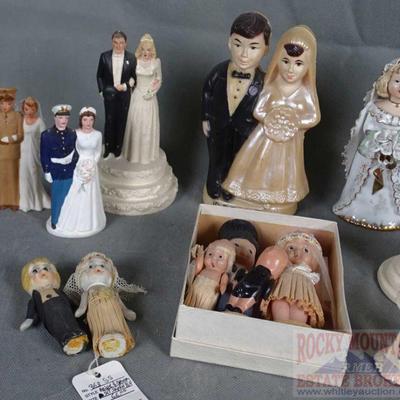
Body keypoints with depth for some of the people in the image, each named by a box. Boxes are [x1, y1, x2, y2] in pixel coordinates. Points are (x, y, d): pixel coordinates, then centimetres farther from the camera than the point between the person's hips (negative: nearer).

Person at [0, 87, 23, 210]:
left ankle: (14, 201, 12)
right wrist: (11, 138, -13)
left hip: (13, 152, -1)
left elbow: (20, 135, -3)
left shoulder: (17, 116, 1)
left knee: (13, 176, 4)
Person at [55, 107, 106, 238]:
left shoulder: (98, 134, -3)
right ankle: (72, 223, 17)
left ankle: (90, 223, 29)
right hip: (77, 168, -3)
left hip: (92, 168, 3)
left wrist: (92, 166, -8)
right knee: (75, 196, 2)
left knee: (90, 196, 12)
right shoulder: (75, 134, -11)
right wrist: (81, 167, -15)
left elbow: (98, 152, 5)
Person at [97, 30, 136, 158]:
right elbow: (99, 76, 4)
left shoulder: (131, 58, -6)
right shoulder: (105, 56, -5)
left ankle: (118, 147, 26)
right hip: (109, 94, 0)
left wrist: (125, 86, -11)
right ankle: (108, 148, 21)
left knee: (121, 121, 10)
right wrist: (102, 90, 0)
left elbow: (134, 76, 3)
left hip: (124, 94, 0)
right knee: (109, 121, 4)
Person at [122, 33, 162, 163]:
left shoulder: (156, 61, -3)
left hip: (150, 97, 0)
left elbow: (159, 80, 4)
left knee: (149, 125, 6)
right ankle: (134, 152, 20)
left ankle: (147, 153, 22)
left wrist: (152, 92, -7)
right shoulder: (134, 61, -3)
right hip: (137, 96, 0)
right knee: (135, 124, 5)